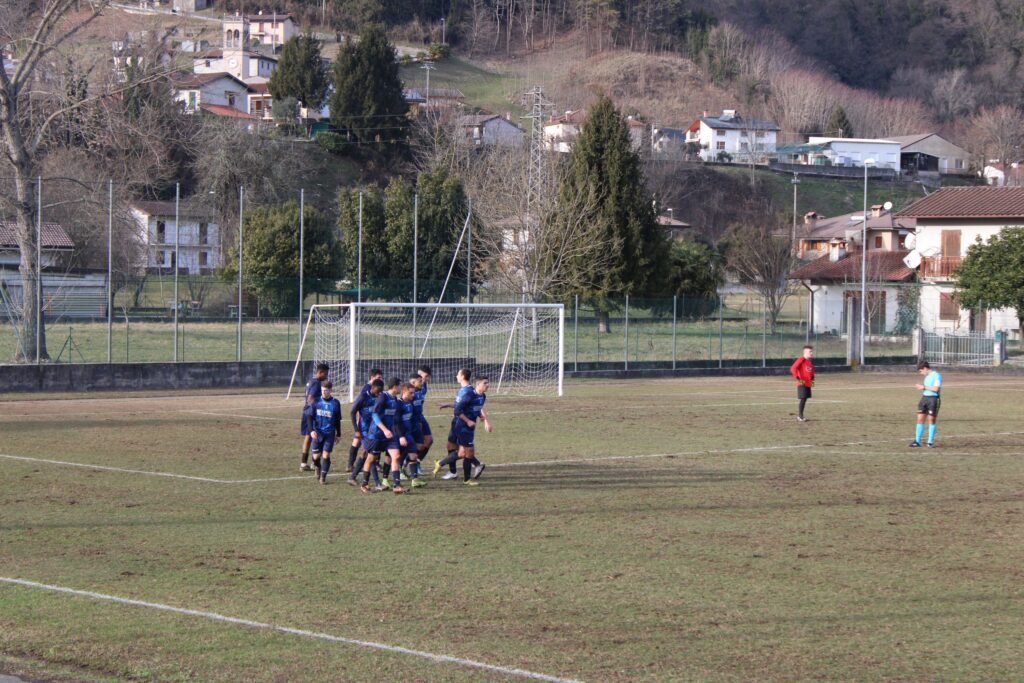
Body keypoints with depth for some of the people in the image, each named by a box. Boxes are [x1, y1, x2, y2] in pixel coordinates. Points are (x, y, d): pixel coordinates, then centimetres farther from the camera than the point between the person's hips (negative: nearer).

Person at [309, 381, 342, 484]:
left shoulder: (336, 403, -1)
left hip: (330, 433, -1)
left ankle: (323, 476, 2)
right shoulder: (316, 402, -1)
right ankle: (318, 469, 35)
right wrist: (311, 430, -13)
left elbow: (338, 420, 9)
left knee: (326, 455, -9)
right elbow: (310, 417, 0)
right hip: (317, 433, 1)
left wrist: (338, 434, 13)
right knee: (316, 456, 4)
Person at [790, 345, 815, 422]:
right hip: (802, 384, -8)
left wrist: (812, 378, 16)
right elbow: (793, 368, -20)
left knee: (805, 399, 10)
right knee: (803, 399, -9)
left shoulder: (811, 362, 13)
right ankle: (800, 416, -1)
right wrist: (798, 378, -21)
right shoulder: (801, 360, -12)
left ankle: (800, 415, 18)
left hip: (808, 384, 8)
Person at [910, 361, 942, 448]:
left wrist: (924, 387, -12)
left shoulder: (936, 376, -10)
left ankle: (930, 442, 6)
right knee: (920, 418, 3)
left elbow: (936, 389, -19)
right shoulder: (927, 376, 16)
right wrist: (921, 387, 7)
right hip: (924, 397, 8)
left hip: (933, 398, -8)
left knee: (931, 420, -1)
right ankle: (917, 441, 6)